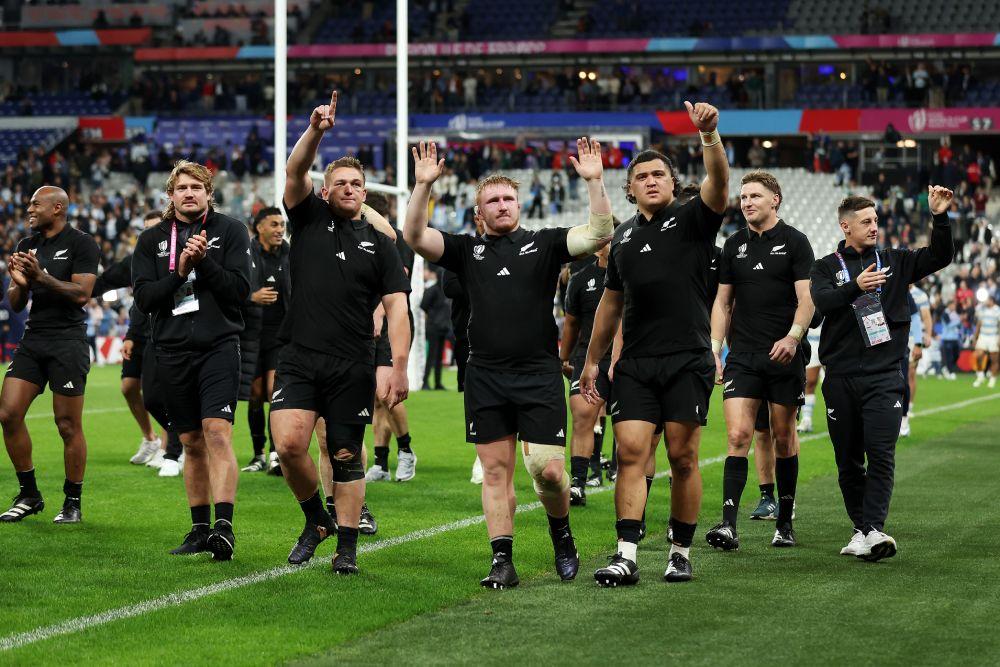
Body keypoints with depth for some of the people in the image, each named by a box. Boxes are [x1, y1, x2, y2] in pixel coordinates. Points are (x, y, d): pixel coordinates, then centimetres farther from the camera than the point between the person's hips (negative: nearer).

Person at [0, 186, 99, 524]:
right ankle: (29, 495, 10)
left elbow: (82, 293, -14)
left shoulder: (82, 244, -4)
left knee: (69, 425, -3)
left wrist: (41, 278, -22)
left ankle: (73, 503, 8)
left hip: (68, 340, -6)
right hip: (33, 340, 6)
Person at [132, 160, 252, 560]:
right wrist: (179, 273, -12)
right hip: (172, 352, 3)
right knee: (192, 443, 9)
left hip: (219, 345, -3)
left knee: (217, 433, -17)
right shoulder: (152, 240, 11)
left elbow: (240, 289, -5)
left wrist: (204, 262, -15)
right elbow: (143, 297, 2)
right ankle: (200, 530, 18)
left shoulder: (230, 231, 3)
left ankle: (224, 526, -23)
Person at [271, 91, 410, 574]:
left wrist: (399, 366, -8)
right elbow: (294, 172, -7)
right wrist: (315, 131, -25)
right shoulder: (308, 219, 10)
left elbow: (397, 307, 2)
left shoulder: (379, 242, 8)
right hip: (299, 358, 0)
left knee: (346, 455, 3)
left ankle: (347, 546, 12)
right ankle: (316, 520, 10)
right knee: (288, 443, -14)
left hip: (353, 365, 0)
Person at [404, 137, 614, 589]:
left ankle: (561, 532, 20)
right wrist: (423, 185, -10)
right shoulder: (468, 250, 13)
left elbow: (600, 233, -3)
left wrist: (594, 181, -13)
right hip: (485, 377, 2)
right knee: (495, 471, 3)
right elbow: (414, 236, 1)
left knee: (548, 469, -8)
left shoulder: (544, 244, 9)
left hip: (539, 376, -2)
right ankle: (502, 562, 7)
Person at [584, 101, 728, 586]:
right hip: (635, 363, 4)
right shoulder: (623, 236, 17)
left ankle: (681, 552, 10)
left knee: (683, 459, 0)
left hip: (688, 359, -4)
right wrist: (592, 360, 24)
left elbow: (718, 183, -18)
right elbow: (611, 301, 25)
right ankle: (626, 556, -9)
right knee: (630, 454, -6)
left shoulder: (692, 218, 3)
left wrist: (709, 135, -35)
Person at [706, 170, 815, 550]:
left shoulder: (794, 242, 0)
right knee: (738, 436, -10)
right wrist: (714, 350, 6)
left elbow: (806, 298, -6)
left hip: (784, 357, -2)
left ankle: (785, 523, 17)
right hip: (742, 357, 2)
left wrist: (793, 337, -22)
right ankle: (729, 525, -16)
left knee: (783, 439, 6)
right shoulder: (734, 245, 12)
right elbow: (723, 302, 15)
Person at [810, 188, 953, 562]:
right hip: (841, 377, 0)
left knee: (881, 454, -13)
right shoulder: (826, 267, 8)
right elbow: (821, 300, -12)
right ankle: (860, 530, 15)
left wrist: (940, 218, -9)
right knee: (848, 459, 5)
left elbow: (940, 257, 6)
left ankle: (874, 530, -19)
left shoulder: (894, 262, 13)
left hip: (884, 376, 0)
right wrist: (856, 287, -31)